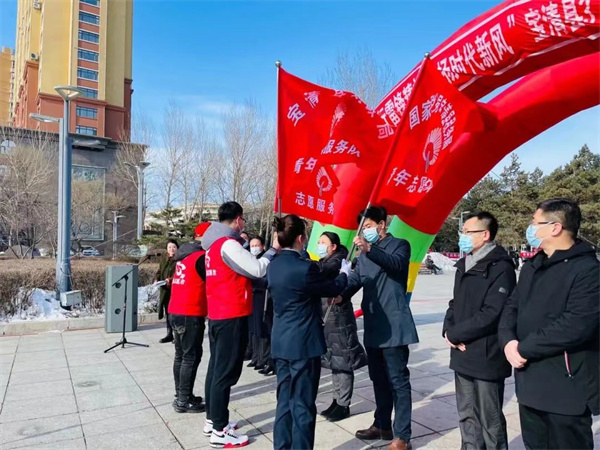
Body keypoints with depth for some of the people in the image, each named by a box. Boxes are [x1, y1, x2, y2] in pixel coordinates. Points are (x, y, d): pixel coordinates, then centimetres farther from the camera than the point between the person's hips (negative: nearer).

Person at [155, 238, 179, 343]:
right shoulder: (163, 259, 16)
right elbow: (159, 272, 19)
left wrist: (171, 279, -25)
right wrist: (156, 279, 0)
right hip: (165, 290, 7)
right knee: (167, 312, 13)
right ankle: (169, 335, 23)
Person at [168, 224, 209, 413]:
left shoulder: (184, 254, 13)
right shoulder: (202, 256, -14)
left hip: (176, 311, 9)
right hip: (190, 313, -9)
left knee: (181, 355, 15)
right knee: (191, 356, -1)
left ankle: (181, 395, 24)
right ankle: (183, 401, 4)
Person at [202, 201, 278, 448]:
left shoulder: (215, 244, 11)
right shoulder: (228, 244, -17)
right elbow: (257, 270, -18)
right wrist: (274, 249, -6)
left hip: (217, 314, 10)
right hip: (231, 316, -10)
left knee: (216, 368, 17)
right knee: (226, 372, -2)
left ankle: (212, 420, 29)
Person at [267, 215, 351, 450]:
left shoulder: (273, 266, 4)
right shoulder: (305, 267, -20)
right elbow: (334, 289, -4)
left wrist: (326, 269, 23)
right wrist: (344, 272, 14)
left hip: (281, 343, 8)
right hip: (303, 344, -8)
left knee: (284, 402, 16)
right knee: (303, 405, 4)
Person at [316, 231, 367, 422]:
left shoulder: (337, 261, -11)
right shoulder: (324, 263, 15)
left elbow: (320, 271, -30)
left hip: (339, 317, -8)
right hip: (327, 317, 8)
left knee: (341, 360, 0)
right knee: (334, 360, 14)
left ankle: (343, 405, 9)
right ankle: (337, 401, 24)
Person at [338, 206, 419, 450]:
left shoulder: (399, 245, -3)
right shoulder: (364, 253, 15)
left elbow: (396, 263, -25)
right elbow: (355, 279, 5)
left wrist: (369, 249, -40)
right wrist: (341, 295, -16)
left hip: (394, 326, -7)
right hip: (373, 326, 7)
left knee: (398, 381, -1)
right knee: (378, 379, 17)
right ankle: (382, 425, 32)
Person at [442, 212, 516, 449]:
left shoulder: (501, 268, -14)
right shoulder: (464, 266, 13)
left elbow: (491, 314, -21)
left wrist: (455, 334, -13)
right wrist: (449, 330, -3)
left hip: (487, 357, -8)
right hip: (463, 355, 8)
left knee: (490, 421, 7)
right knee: (467, 417, 19)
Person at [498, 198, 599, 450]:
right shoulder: (531, 268, 13)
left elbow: (576, 325, -25)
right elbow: (511, 307, 12)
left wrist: (524, 348, -17)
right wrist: (508, 341, -9)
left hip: (566, 388, -8)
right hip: (529, 382, 8)